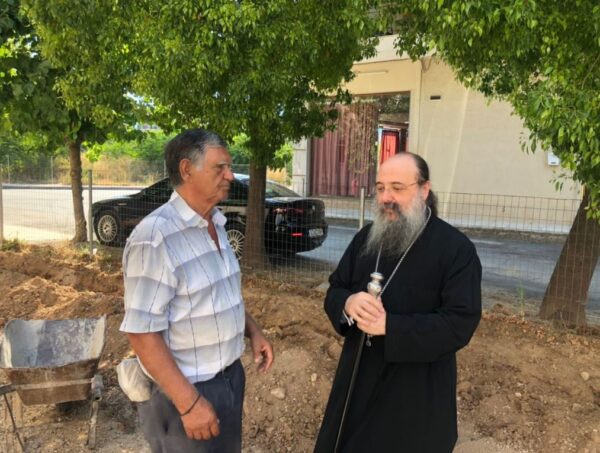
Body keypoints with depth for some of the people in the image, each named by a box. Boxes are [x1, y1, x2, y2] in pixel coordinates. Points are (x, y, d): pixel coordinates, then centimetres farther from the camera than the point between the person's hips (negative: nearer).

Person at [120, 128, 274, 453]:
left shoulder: (215, 225, 5)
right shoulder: (155, 238, -23)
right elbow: (141, 332, -24)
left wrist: (253, 330, 5)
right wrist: (189, 402, -23)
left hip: (230, 377, 8)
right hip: (186, 389, -8)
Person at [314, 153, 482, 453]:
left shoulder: (456, 249, -14)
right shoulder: (366, 237, 4)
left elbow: (461, 323, -20)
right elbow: (334, 291, 7)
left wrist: (389, 326, -27)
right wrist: (348, 304, -19)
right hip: (358, 380, 6)